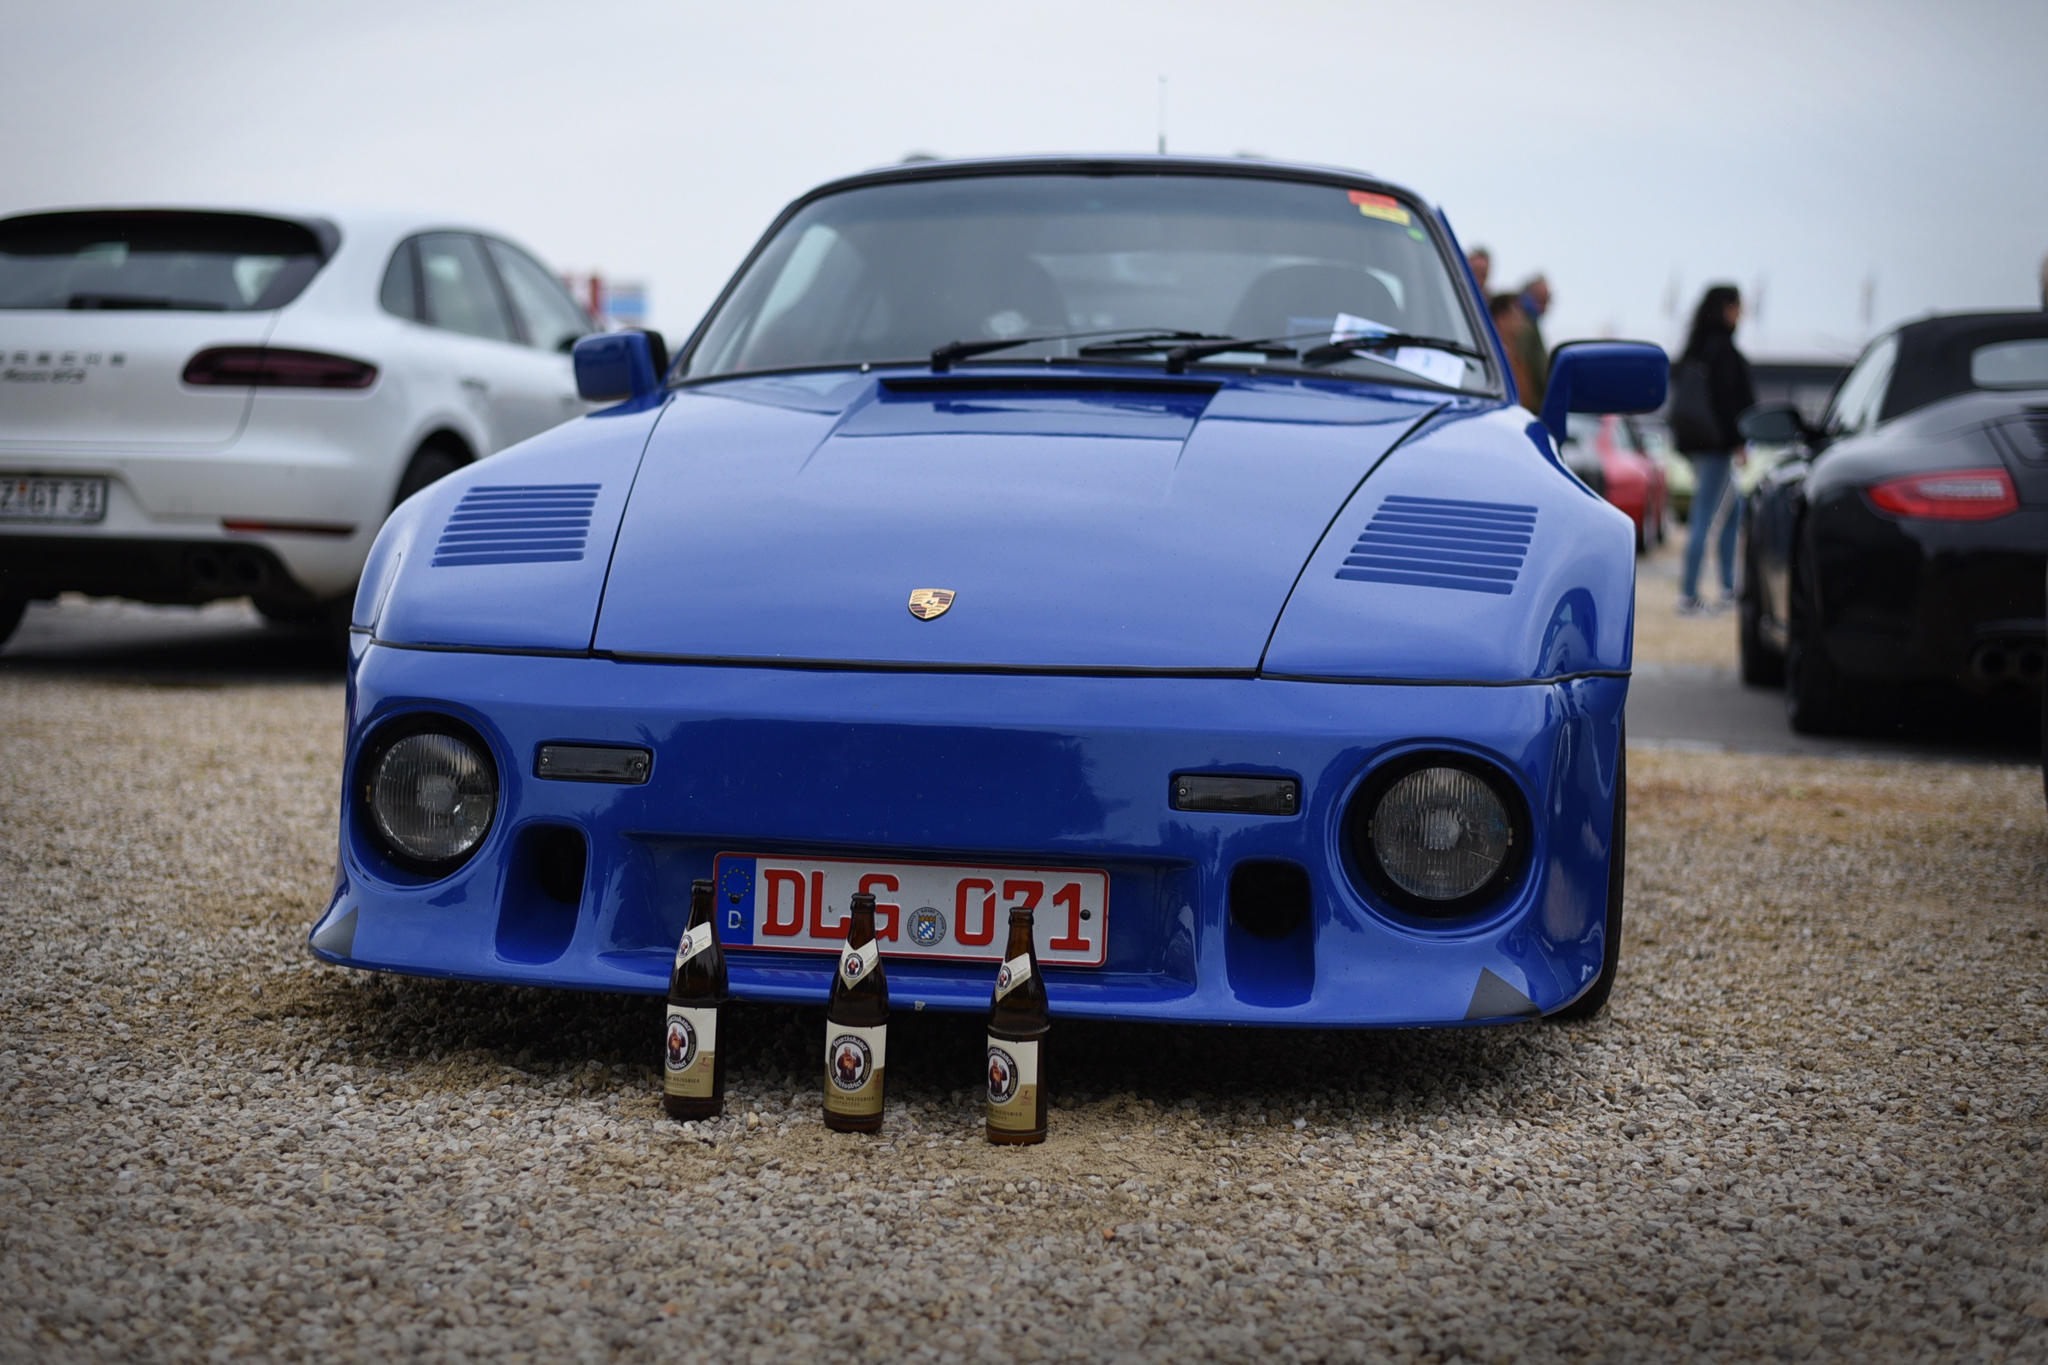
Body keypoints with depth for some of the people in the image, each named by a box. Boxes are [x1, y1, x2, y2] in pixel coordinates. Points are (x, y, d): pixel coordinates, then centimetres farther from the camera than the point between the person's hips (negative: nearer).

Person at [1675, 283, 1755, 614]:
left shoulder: (1698, 347, 14)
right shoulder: (1721, 347, -14)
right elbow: (1724, 398, -19)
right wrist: (1737, 440, -17)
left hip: (1698, 443, 10)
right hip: (1717, 445, -10)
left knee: (1735, 509, 19)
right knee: (1705, 516, -8)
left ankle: (1729, 588, 23)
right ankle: (1689, 593, -8)